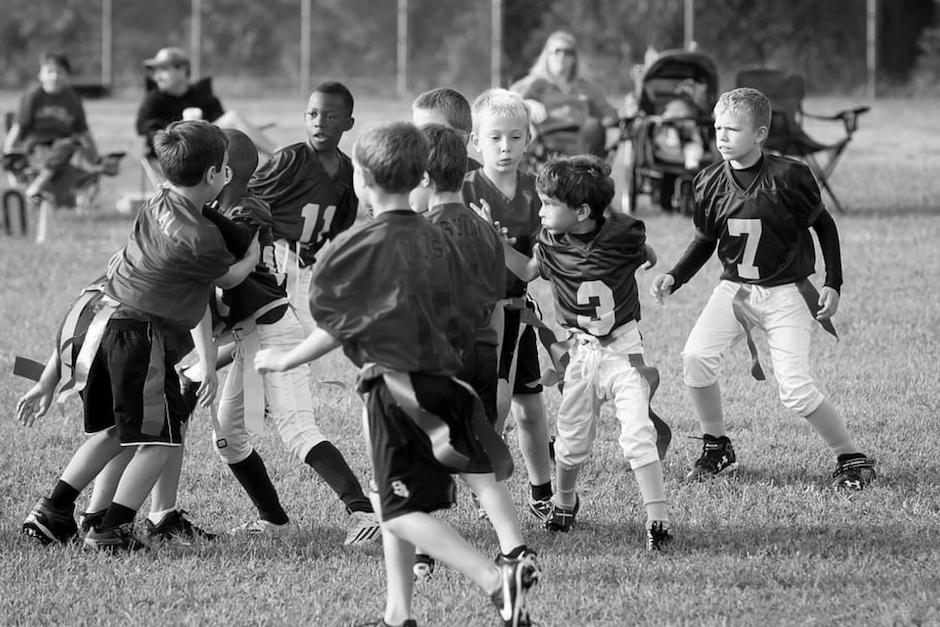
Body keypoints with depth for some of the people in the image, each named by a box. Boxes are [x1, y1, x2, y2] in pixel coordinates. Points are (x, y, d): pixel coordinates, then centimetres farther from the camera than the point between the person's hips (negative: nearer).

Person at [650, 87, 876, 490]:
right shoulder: (710, 183, -4)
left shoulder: (787, 177, -16)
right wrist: (674, 278, -2)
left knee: (795, 389, -15)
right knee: (695, 357, -17)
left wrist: (833, 284, -4)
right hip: (734, 289, 4)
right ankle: (716, 448, 4)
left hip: (786, 292, -4)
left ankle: (851, 458, 3)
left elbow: (823, 226, -1)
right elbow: (705, 241, 11)